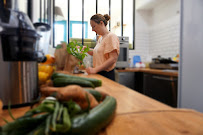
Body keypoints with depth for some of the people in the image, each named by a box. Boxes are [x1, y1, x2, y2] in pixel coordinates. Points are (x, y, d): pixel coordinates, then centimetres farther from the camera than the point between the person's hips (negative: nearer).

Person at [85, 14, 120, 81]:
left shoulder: (111, 36, -11)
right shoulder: (100, 38, 14)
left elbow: (113, 59, -20)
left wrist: (95, 69, -25)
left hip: (106, 75, -7)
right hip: (98, 73, 7)